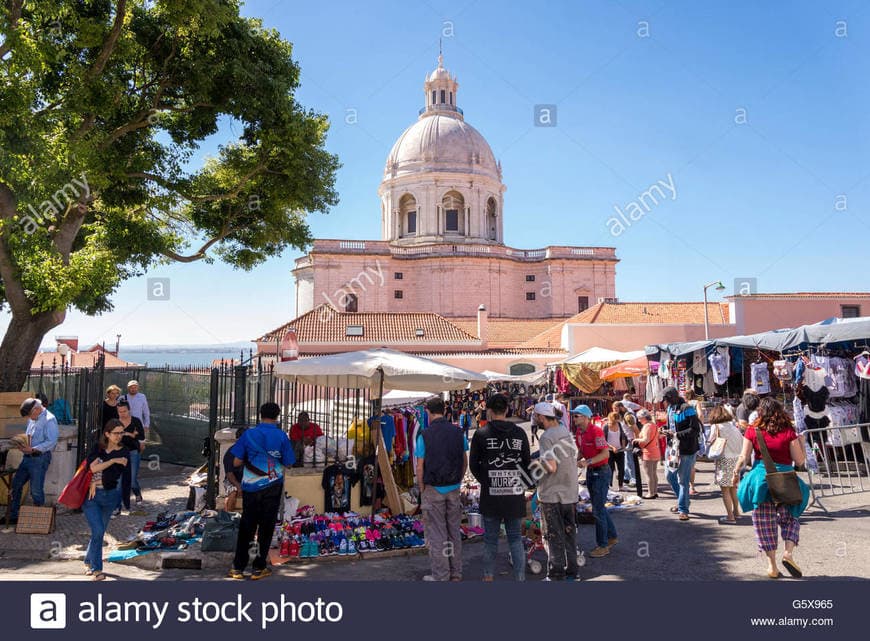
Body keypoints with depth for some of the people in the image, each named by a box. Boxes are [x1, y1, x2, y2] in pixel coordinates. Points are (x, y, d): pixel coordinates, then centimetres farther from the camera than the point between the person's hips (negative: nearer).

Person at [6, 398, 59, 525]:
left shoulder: (49, 419, -13)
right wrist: (22, 442, 5)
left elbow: (51, 442, -21)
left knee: (36, 490, -3)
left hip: (40, 458, -9)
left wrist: (32, 449, -23)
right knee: (16, 484, 11)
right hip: (28, 457, 9)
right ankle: (13, 516, 23)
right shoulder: (32, 419, 15)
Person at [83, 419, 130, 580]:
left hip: (110, 495, 1)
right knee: (98, 530, -11)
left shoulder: (124, 453, -1)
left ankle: (89, 562, 31)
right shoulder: (98, 448, 4)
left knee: (99, 532, 10)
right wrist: (113, 460, -17)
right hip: (90, 495, -1)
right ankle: (96, 568, -4)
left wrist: (96, 482, -10)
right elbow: (93, 467, -13)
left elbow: (115, 475, -12)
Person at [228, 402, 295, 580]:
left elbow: (236, 462, -4)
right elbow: (288, 464, -1)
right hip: (272, 487, -1)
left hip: (250, 487, 1)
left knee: (246, 526, 12)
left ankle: (238, 567, 15)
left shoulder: (248, 434, -5)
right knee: (266, 527, 9)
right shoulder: (281, 436, -6)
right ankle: (259, 568, 14)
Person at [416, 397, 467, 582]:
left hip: (433, 489, -4)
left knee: (436, 533, 4)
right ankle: (456, 573, 21)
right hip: (453, 489, 4)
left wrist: (422, 490, 2)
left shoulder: (425, 435, -11)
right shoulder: (458, 432, 0)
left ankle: (440, 576, 10)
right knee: (454, 531, 14)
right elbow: (465, 462, 6)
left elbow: (420, 467, -11)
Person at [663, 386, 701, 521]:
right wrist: (667, 431, 0)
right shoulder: (670, 408, 10)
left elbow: (694, 429, -20)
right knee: (670, 476, 16)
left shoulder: (687, 409, -16)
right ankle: (682, 501, 35)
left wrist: (677, 435, -22)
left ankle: (683, 509, 10)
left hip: (687, 450, -9)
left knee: (683, 481, -2)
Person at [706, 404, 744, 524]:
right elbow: (742, 441, 7)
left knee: (725, 489, 0)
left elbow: (712, 443, -11)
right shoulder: (733, 425, 8)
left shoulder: (716, 426, -8)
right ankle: (736, 511, 31)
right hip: (736, 458, 6)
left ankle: (730, 517, -1)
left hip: (724, 459, -6)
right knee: (733, 487, 20)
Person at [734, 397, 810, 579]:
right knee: (790, 518, 19)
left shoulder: (752, 431, -4)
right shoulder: (788, 432, -6)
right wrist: (800, 441, 11)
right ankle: (788, 553, -1)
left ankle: (772, 565, 11)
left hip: (760, 477, 0)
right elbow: (799, 461, -4)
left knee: (764, 523, 9)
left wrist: (736, 473, 12)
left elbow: (743, 458, -4)